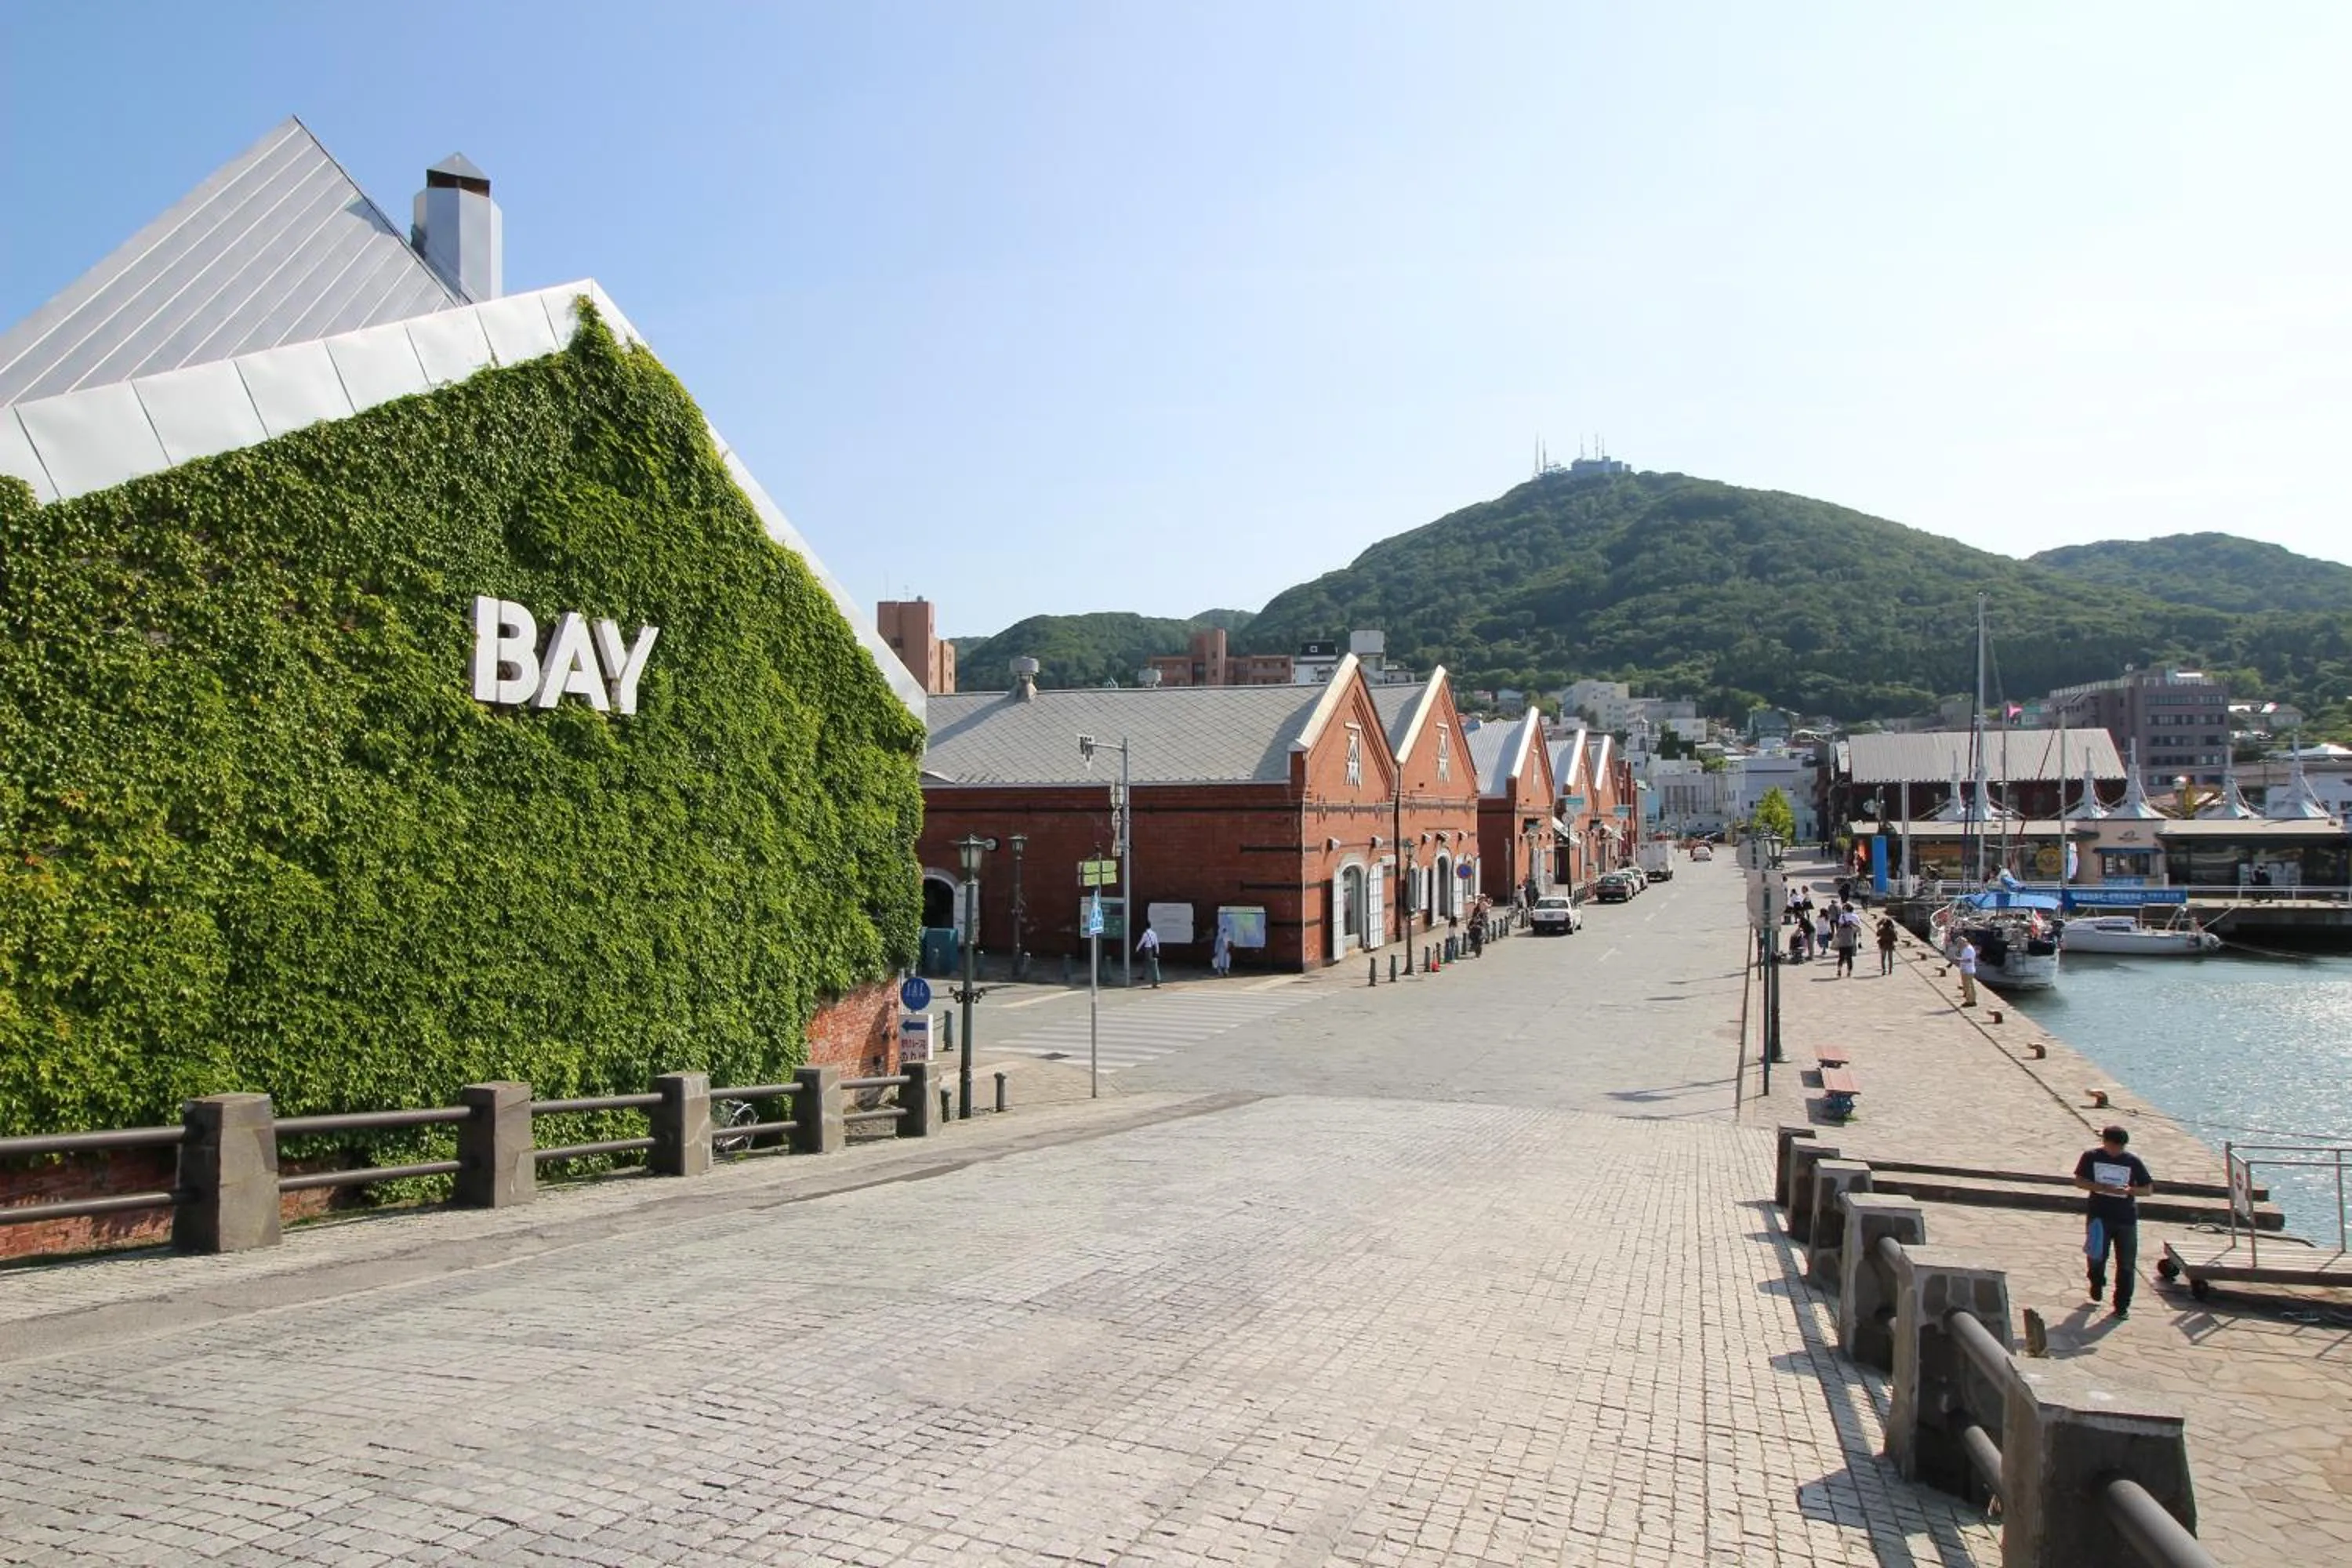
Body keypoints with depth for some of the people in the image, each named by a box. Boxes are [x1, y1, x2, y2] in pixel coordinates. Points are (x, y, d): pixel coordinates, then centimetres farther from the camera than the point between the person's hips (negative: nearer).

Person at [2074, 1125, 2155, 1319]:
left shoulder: (2133, 1161, 0)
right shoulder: (2091, 1157, -1)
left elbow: (2148, 1189, 2)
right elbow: (2079, 1181, -2)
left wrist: (2129, 1190, -18)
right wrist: (2102, 1188, -17)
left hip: (2126, 1218, 0)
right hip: (2099, 1216, 0)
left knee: (2126, 1264, 1)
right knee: (2097, 1256, 8)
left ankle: (2122, 1305, 13)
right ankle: (2097, 1283, 39)